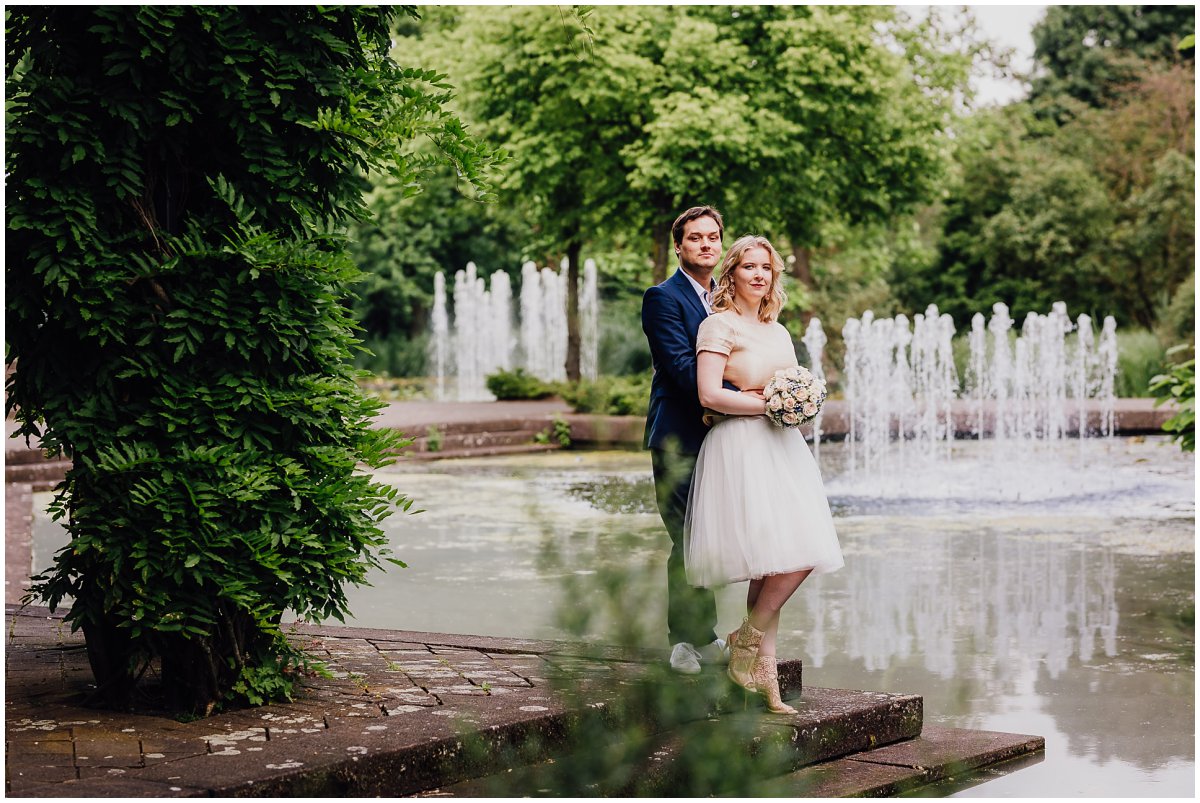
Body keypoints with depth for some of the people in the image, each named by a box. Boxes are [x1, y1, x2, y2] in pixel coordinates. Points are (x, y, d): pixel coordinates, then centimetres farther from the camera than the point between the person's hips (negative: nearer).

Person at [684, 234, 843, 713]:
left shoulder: (778, 332, 20)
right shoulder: (719, 324, -4)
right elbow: (709, 394, -14)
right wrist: (769, 405, -13)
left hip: (781, 449, 8)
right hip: (740, 447, -8)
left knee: (801, 557, 0)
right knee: (787, 557, -18)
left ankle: (761, 668, 5)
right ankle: (748, 640, 1)